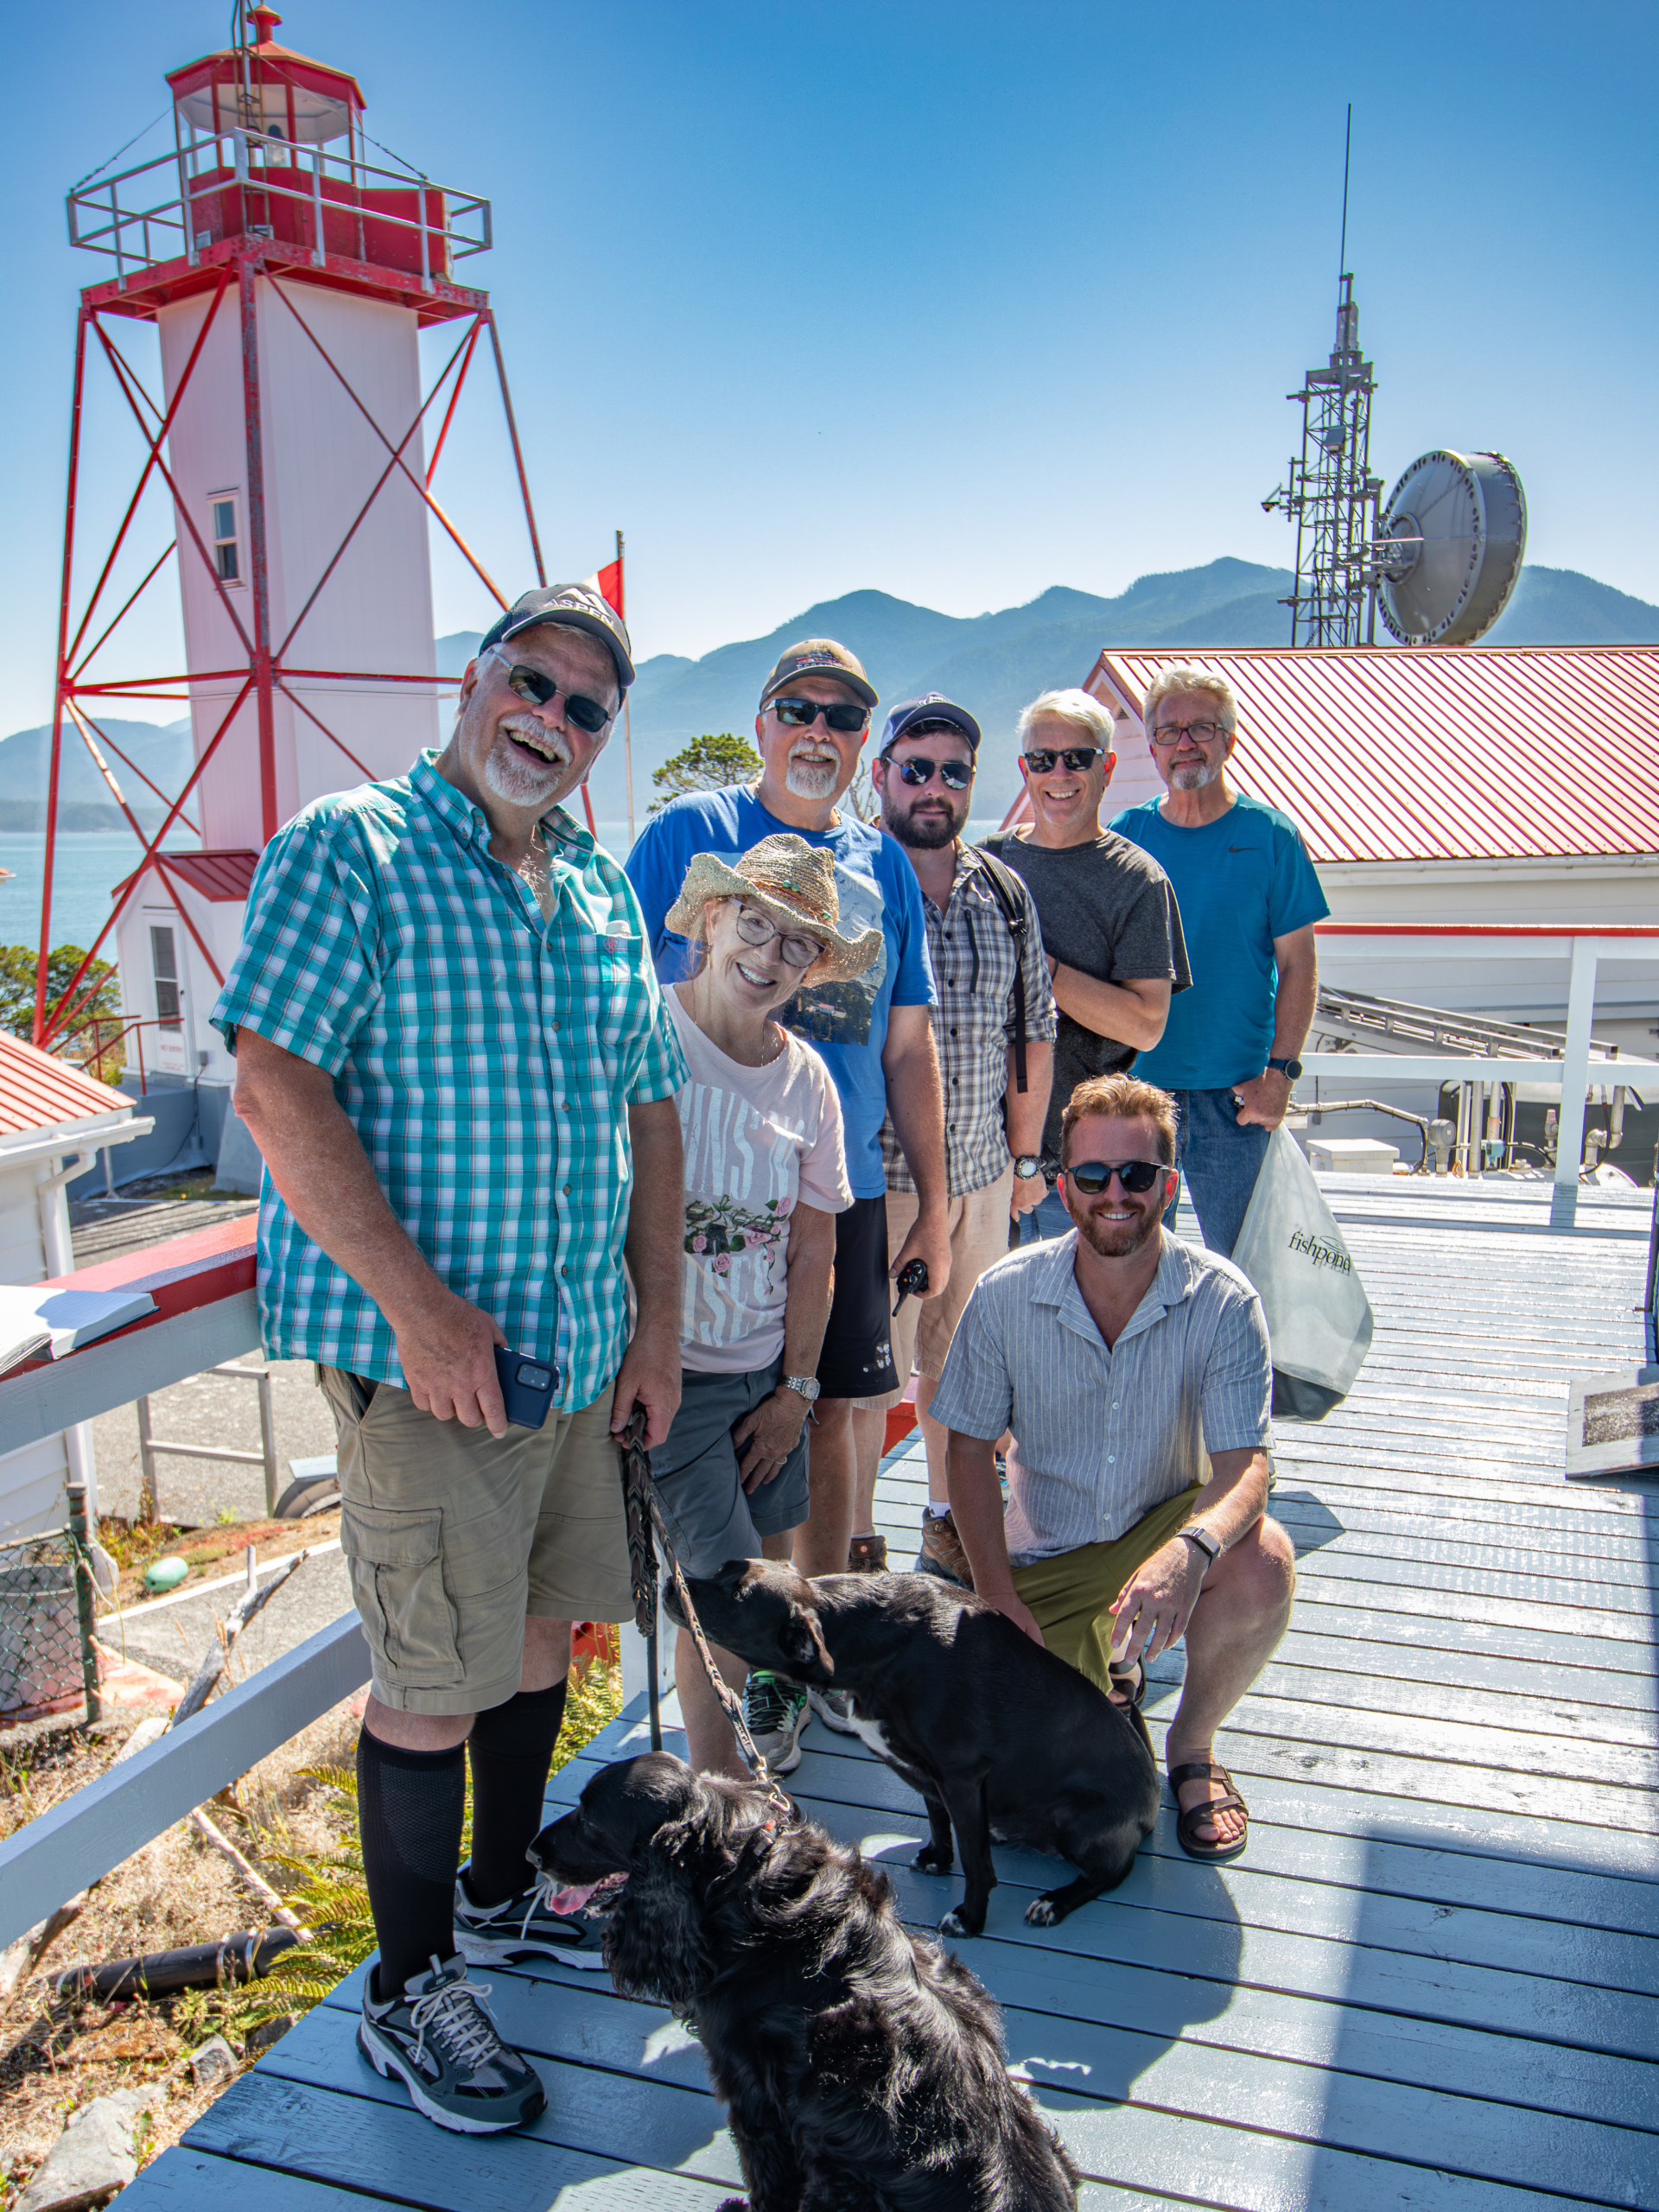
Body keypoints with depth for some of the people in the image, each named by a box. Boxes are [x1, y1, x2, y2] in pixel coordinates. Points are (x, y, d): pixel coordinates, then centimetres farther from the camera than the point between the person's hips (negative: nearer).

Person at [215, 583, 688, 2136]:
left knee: (543, 1628, 19)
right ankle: (408, 1993, 24)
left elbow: (649, 1107, 15)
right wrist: (418, 1302, -22)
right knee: (436, 1685, 2)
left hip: (583, 1348, 7)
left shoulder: (602, 892, 12)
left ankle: (499, 1894, 42)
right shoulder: (347, 849, -8)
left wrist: (659, 1321, 9)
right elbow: (277, 1086, -17)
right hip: (424, 1353, -7)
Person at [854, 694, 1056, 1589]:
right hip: (877, 1177, -4)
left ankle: (952, 1524, 32)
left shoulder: (1007, 894, 8)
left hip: (983, 1175, 5)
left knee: (961, 1359, 16)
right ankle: (857, 1547, 18)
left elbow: (1033, 1029, 14)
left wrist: (1026, 1155, 12)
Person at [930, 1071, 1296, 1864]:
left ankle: (1193, 1743, -1)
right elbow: (970, 1448, -5)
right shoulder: (1005, 1295, -14)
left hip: (1167, 1523, 0)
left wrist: (1192, 1549, -45)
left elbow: (1244, 1462, -23)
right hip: (1047, 1553, 1)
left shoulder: (1222, 1302, -17)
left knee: (1261, 1564, -34)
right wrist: (998, 1594, -14)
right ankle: (1103, 1669, 24)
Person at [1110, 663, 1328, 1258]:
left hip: (1234, 1093, -2)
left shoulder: (1269, 835, -1)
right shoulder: (1126, 835, 4)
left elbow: (1298, 964, -1)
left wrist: (1279, 1071, -11)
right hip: (1135, 1086, 2)